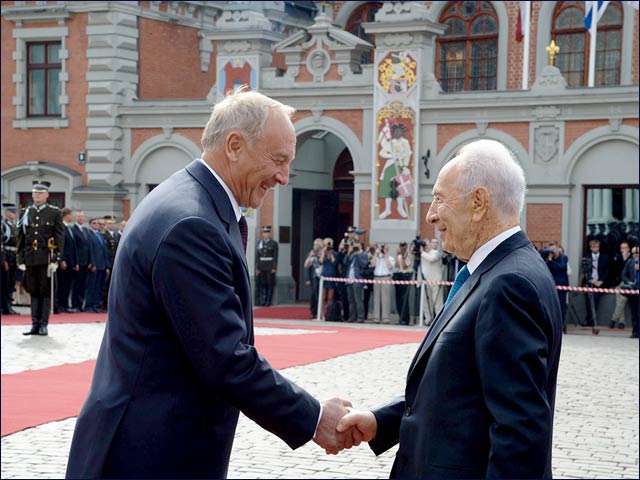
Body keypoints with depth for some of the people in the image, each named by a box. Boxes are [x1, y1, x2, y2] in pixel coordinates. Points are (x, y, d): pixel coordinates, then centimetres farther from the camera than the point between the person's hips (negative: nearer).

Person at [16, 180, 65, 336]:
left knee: (46, 292, 0)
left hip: (47, 259, -3)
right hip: (30, 259, 3)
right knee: (34, 292, 6)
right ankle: (35, 324, 10)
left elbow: (60, 237, -2)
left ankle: (43, 325, 4)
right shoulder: (25, 213, 11)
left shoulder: (55, 212, 2)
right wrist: (21, 259, 5)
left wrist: (55, 259, -10)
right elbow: (21, 238, 12)